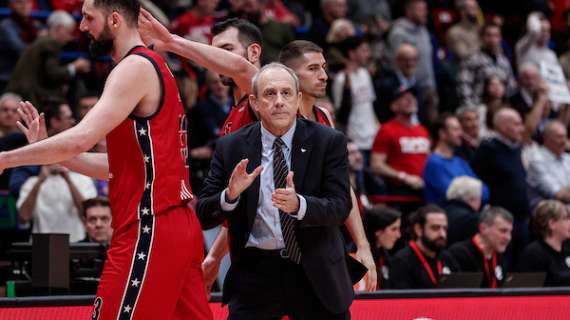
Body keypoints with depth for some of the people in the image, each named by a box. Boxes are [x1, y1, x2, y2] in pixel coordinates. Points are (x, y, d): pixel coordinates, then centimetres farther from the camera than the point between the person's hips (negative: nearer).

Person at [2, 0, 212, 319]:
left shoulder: (136, 67, -11)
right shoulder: (153, 67, 19)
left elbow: (81, 139, -24)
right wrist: (49, 151, 17)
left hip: (149, 233, -10)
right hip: (182, 227, 10)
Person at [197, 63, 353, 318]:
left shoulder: (329, 142, -3)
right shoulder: (231, 148, -1)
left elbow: (340, 207, -10)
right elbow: (204, 217, -1)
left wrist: (298, 204, -30)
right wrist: (230, 194, -23)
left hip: (314, 273, 0)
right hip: (254, 272, 0)